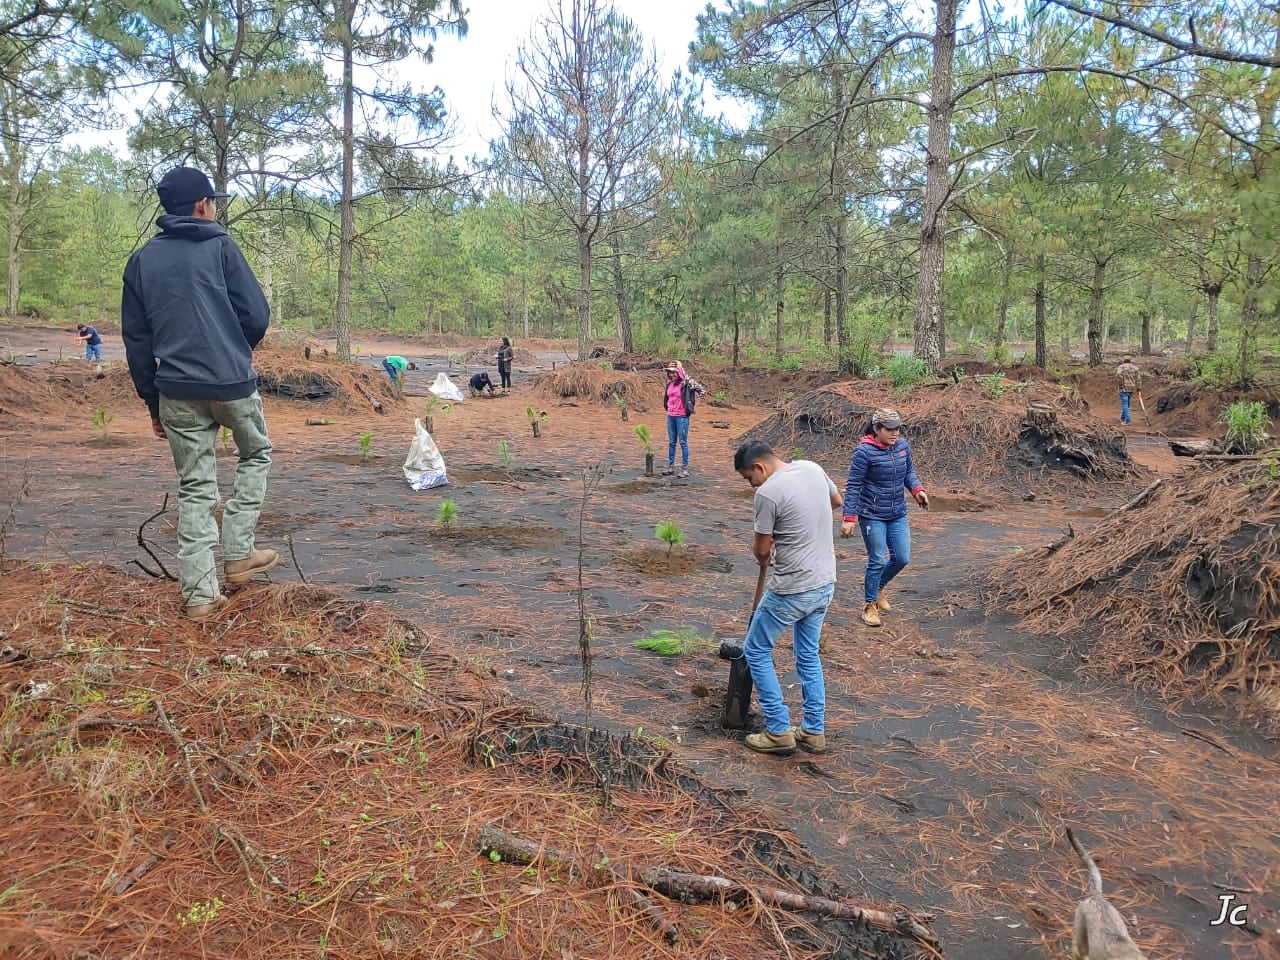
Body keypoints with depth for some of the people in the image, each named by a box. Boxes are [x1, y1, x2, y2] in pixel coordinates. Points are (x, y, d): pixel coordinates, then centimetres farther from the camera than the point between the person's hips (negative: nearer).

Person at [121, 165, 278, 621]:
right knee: (255, 454, 22)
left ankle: (199, 593, 7)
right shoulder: (219, 245, -1)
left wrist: (152, 401, 17)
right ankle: (238, 554, 14)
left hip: (177, 391, 4)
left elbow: (136, 340, 11)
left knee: (194, 487, 9)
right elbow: (257, 314, -6)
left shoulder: (141, 260, 11)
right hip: (232, 382, -3)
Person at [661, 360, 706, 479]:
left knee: (683, 442, -1)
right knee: (671, 442, 13)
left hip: (682, 417, -7)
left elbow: (703, 391, -9)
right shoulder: (669, 384, 7)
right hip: (670, 416, 7)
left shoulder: (687, 383, -12)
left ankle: (685, 469, 5)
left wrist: (691, 405, -5)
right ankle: (670, 467, 21)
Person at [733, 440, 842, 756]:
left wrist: (762, 557, 12)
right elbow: (836, 500, 23)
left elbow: (761, 550, -10)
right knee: (809, 655, 21)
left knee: (756, 651, 9)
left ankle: (779, 732, 12)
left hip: (792, 590, -8)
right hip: (825, 584, 8)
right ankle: (814, 731, 27)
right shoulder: (813, 468, 2)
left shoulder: (768, 493, -21)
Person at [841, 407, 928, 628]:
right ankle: (869, 605, 19)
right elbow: (853, 486, -15)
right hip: (873, 516, -6)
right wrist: (849, 518, -18)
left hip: (898, 514, 6)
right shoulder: (864, 451, -17)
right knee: (877, 561, 0)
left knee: (902, 558, 9)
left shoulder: (903, 445, 0)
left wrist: (917, 489, -6)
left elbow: (909, 472, 14)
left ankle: (878, 588, 36)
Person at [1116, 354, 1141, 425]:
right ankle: (1123, 418, 27)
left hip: (1124, 388, -5)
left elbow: (1118, 376, -25)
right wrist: (1138, 389, 6)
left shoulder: (1120, 367, -5)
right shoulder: (1135, 367, 7)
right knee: (1126, 404, 18)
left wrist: (1120, 383, -9)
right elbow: (1138, 379, 4)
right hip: (1132, 389, 5)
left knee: (1124, 404, -4)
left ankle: (1127, 420, -10)